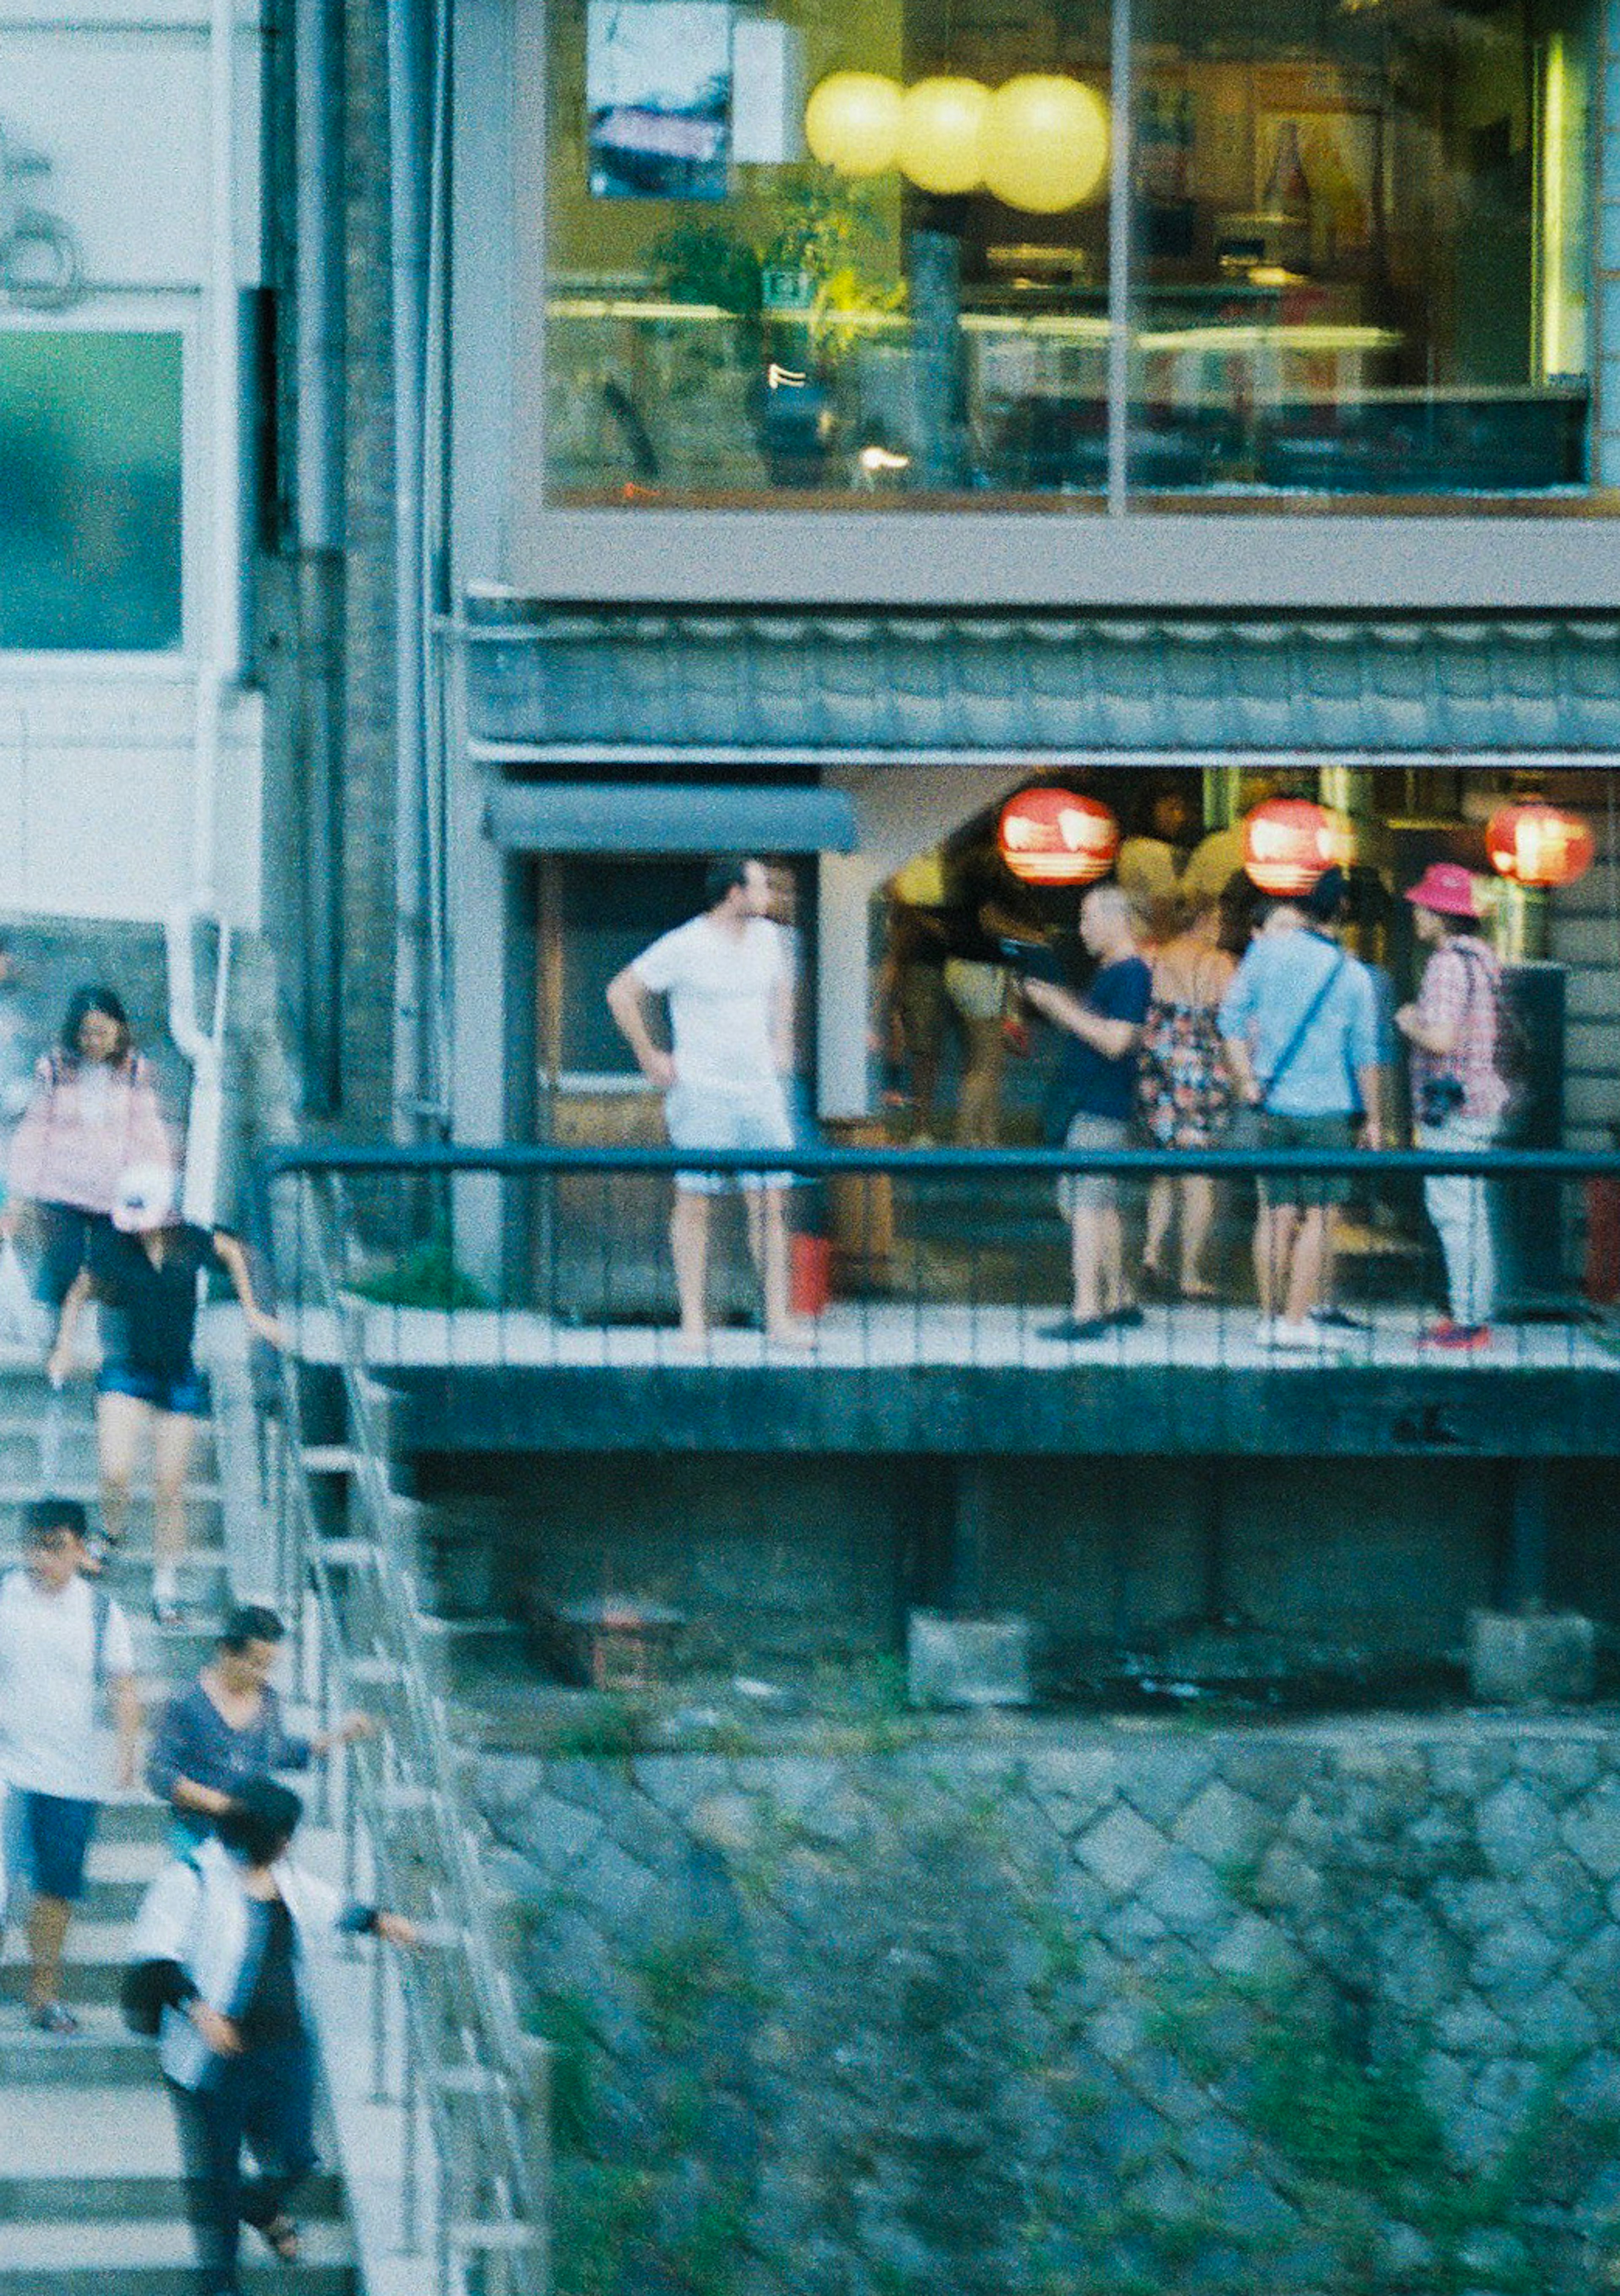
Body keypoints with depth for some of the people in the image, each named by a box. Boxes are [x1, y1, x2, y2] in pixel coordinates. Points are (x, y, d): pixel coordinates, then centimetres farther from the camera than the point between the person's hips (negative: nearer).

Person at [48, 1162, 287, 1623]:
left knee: (169, 1491, 3)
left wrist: (252, 1312, 14)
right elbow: (80, 1292, 5)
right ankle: (110, 1536, 15)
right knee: (115, 1473, -18)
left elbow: (232, 1252, 13)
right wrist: (65, 1345, -2)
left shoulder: (191, 1242, -9)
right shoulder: (113, 1245, -11)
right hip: (127, 1373, -1)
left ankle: (166, 1586, 19)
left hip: (180, 1377, 1)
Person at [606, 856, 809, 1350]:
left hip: (761, 1089, 6)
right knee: (694, 1204, -1)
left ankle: (778, 1319, 5)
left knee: (771, 1205, 1)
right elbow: (621, 993, -6)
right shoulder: (683, 947, -11)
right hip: (702, 1093, -5)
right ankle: (693, 1322, 2)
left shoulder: (766, 938, 9)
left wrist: (781, 1043, 21)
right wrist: (649, 1058, -6)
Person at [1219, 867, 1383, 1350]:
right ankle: (1296, 1321, -4)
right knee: (1315, 1217, 1)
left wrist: (1247, 1079, 6)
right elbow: (1365, 1053, 0)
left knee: (1276, 1211, 9)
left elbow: (1232, 1015, 0)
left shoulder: (1270, 950, -1)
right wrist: (1371, 1118, 9)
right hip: (1326, 1109, -3)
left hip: (1274, 1106, 3)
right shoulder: (1354, 976, -4)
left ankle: (1269, 1317, 9)